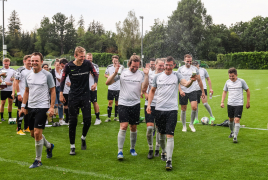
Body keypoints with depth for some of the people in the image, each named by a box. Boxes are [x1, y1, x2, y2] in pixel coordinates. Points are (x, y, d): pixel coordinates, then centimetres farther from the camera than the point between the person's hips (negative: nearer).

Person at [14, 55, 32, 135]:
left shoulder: (33, 71, 12)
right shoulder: (20, 70, -9)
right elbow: (16, 82, -11)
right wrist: (18, 94, -16)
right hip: (22, 95, -6)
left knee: (28, 111, 12)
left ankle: (26, 127, 24)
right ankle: (19, 129, 3)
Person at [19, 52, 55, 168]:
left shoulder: (47, 75, -8)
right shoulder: (28, 76, 8)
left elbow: (53, 91, -5)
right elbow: (26, 92, 17)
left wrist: (52, 107, -11)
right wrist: (23, 106, 12)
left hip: (42, 107, -6)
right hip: (31, 107, 6)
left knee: (37, 133, -11)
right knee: (33, 134, 13)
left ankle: (38, 160, 3)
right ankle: (49, 146, 40)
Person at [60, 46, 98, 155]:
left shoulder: (88, 63, -4)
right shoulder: (68, 66, -7)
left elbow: (95, 74, 8)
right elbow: (63, 79, 4)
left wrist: (95, 83, -11)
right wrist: (61, 94, 1)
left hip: (85, 96, 1)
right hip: (73, 97, -1)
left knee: (87, 120, -4)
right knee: (73, 122, 0)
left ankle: (83, 138, 27)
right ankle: (72, 146, 11)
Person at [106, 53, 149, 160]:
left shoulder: (141, 74, 1)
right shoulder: (122, 73, -1)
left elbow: (144, 88, -12)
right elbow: (108, 83, -3)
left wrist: (146, 75, -19)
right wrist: (115, 73, -17)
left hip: (135, 104, 2)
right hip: (123, 103, -2)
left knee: (133, 127, 10)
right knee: (123, 126, -12)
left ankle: (132, 148, 28)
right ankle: (120, 151, -6)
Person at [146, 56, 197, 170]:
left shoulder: (177, 76, 0)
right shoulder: (157, 77, 7)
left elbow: (186, 84, -17)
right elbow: (152, 91, 17)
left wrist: (191, 81, -40)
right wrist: (149, 104, 7)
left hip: (172, 109, -3)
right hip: (159, 109, 3)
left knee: (170, 135, -10)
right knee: (161, 133, 15)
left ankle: (169, 160, -9)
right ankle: (164, 151, 40)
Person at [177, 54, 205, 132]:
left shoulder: (195, 69, 6)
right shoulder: (180, 69, 2)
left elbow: (199, 81, 12)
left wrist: (203, 91, 12)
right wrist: (180, 90, -16)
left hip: (192, 91, 1)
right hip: (183, 92, 0)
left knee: (194, 107, -14)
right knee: (183, 109, 5)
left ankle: (191, 124, 8)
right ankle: (184, 126, 21)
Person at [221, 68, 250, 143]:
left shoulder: (241, 81, -8)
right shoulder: (228, 82, 2)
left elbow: (247, 91, 3)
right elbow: (224, 92, 14)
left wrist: (248, 102, 3)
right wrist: (222, 102, 4)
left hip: (239, 104, -4)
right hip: (230, 104, 4)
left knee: (237, 120, -14)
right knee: (231, 119, 14)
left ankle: (235, 137, -11)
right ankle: (232, 132, 38)